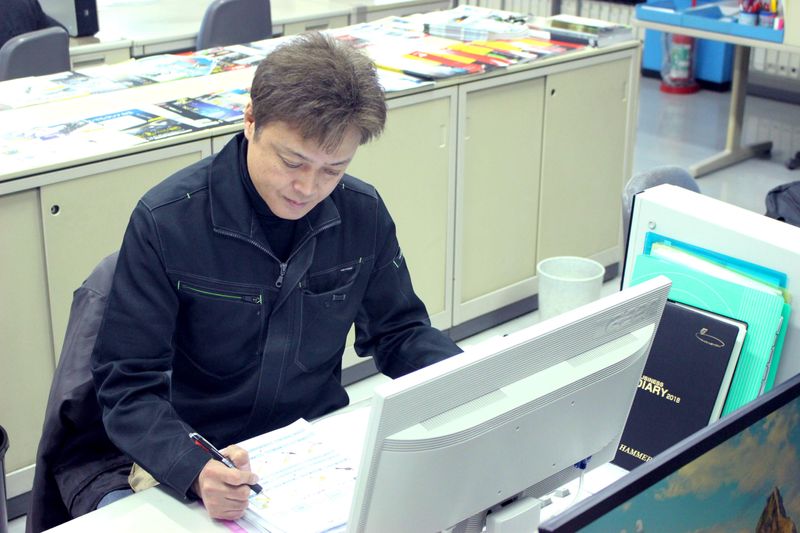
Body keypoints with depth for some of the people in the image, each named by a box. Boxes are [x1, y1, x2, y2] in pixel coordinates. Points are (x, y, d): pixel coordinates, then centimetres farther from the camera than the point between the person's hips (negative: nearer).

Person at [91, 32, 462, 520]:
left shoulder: (364, 213, -3)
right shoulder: (165, 222, -15)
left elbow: (398, 331, 12)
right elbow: (129, 387, -14)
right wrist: (195, 471, -32)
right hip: (198, 464, -3)